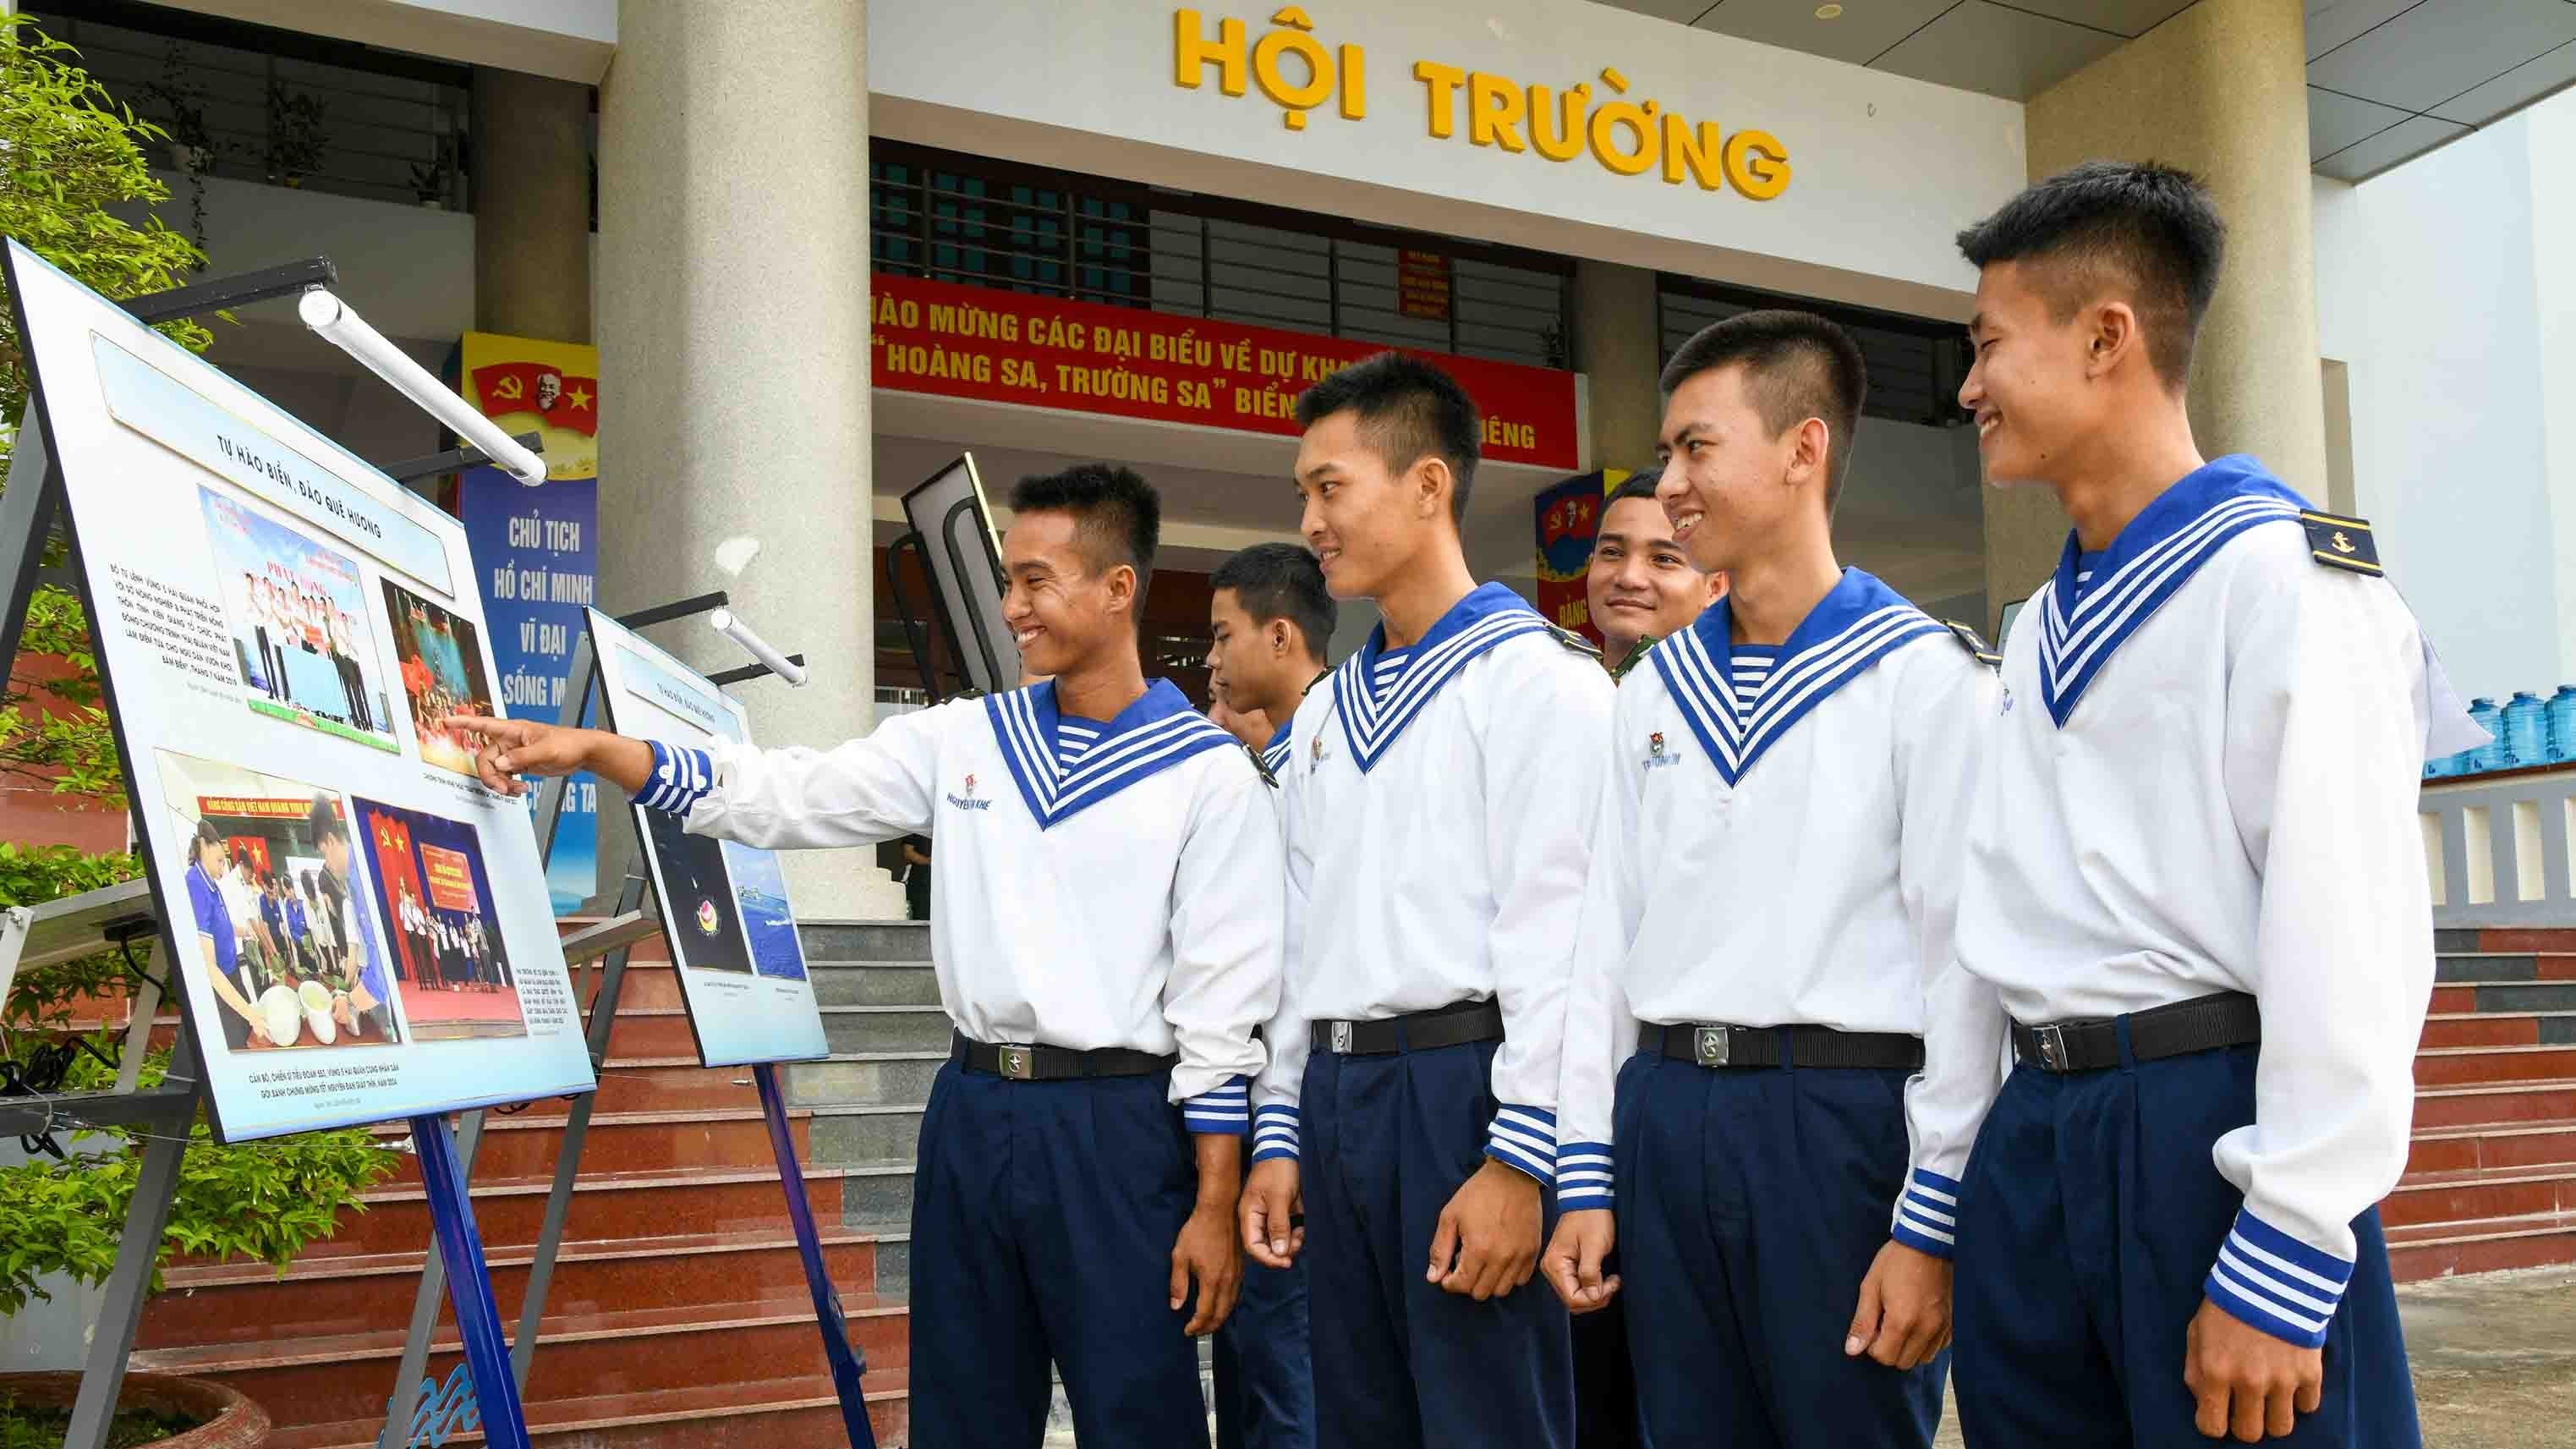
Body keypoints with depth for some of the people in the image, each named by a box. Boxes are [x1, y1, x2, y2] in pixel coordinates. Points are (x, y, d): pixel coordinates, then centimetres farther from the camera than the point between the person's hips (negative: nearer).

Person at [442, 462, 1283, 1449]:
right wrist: (588, 749, -7)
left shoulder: (1209, 774, -6)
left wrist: (1215, 1206, -9)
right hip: (970, 1113, 5)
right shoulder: (963, 739, 7)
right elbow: (778, 797, 3)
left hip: (1117, 1126, -4)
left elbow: (1222, 1005, -7)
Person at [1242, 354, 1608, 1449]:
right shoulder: (1323, 713, 17)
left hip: (1464, 1085, -7)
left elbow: (1561, 933, -13)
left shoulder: (1538, 677, -6)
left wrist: (1519, 1159, -17)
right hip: (1335, 1093, 7)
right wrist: (1280, 1134, 14)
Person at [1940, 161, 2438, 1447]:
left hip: (2211, 1131, -7)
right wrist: (1935, 1198, 15)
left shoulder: (2286, 580, -8)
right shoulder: (2040, 633, 16)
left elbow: (2348, 940, -16)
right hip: (2028, 1137, 7)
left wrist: (2281, 1268, -18)